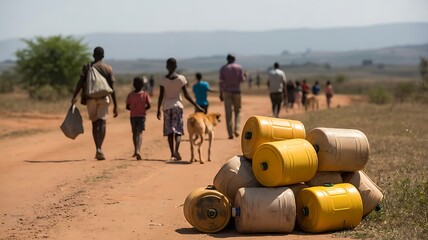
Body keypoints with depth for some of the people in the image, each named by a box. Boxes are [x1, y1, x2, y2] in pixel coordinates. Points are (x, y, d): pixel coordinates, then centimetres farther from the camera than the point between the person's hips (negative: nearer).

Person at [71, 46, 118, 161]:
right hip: (103, 98, -1)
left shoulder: (86, 67, 4)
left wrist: (74, 96, -8)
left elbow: (80, 83, -6)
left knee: (94, 123, 12)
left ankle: (98, 149, 10)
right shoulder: (108, 68, 4)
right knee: (102, 122, -5)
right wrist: (115, 105, 3)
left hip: (90, 98, 1)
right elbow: (112, 88, 1)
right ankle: (99, 148, -22)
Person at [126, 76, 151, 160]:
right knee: (139, 133, -6)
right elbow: (149, 105, -8)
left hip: (133, 116, 2)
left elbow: (127, 107, -2)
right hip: (141, 116, -2)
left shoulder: (130, 95, -1)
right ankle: (138, 150, -25)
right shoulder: (145, 94, -4)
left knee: (134, 133, 16)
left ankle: (136, 150, 25)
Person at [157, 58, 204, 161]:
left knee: (169, 131, 7)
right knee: (178, 129, 3)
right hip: (177, 105, 0)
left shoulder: (163, 80, -6)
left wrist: (158, 110, 2)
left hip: (166, 106, 0)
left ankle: (173, 154, 5)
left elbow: (161, 96, -7)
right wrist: (197, 106, 2)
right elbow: (186, 95, -5)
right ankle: (176, 150, -20)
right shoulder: (181, 78, -5)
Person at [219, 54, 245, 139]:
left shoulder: (223, 68, 2)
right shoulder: (239, 67, 1)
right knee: (237, 111, 14)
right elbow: (242, 80, -4)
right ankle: (236, 129, -5)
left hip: (226, 92, 0)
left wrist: (221, 93, 1)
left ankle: (230, 133, -4)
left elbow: (221, 82, -3)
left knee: (228, 113, 0)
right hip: (236, 91, 0)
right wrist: (244, 77, 19)